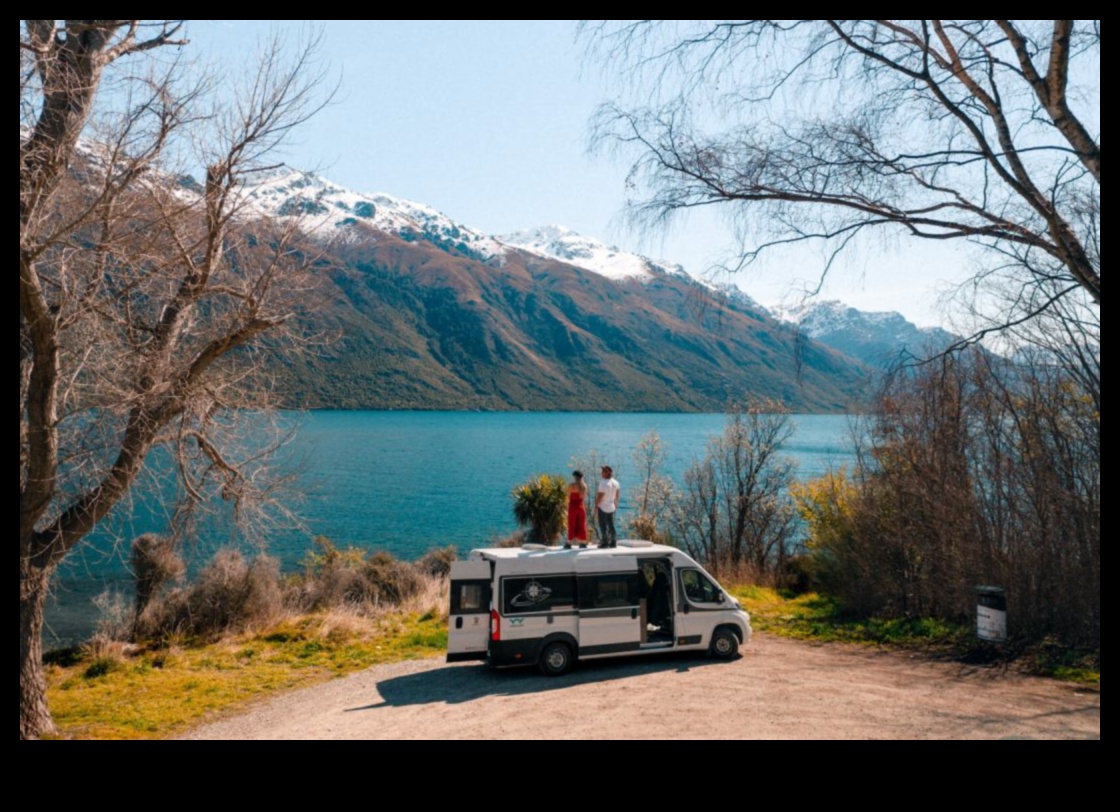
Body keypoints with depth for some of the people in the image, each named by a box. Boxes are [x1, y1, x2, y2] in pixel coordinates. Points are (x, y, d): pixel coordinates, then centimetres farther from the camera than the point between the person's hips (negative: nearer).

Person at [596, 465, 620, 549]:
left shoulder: (604, 483, -21)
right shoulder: (615, 482, 3)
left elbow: (600, 496, -21)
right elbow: (617, 494, 11)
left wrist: (596, 505, -13)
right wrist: (616, 504, 21)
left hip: (603, 507, -7)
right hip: (611, 507, 7)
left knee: (603, 525, 0)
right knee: (611, 525, 13)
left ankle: (605, 542, 0)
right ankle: (613, 542, 14)